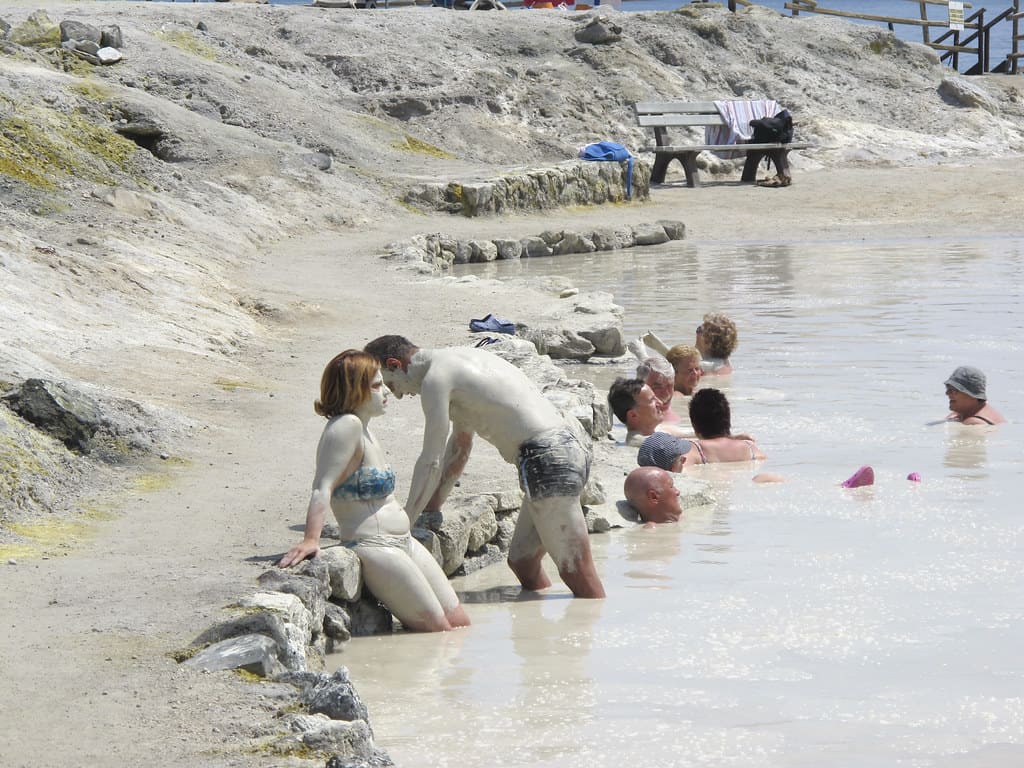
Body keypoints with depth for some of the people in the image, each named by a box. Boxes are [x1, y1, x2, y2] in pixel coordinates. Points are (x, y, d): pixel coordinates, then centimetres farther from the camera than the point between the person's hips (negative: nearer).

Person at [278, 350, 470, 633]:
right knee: (437, 630, -7)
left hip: (403, 543, 11)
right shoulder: (346, 426, -18)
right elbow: (323, 487, -27)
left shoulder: (363, 428, 13)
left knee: (459, 624, 9)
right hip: (374, 548, -11)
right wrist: (311, 540, -35)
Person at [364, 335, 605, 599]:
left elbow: (431, 463, -5)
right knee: (521, 561, 17)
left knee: (579, 575, -10)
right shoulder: (460, 358, 23)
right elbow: (459, 446, 31)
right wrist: (431, 507, 31)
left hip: (548, 457, -10)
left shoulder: (436, 378, -7)